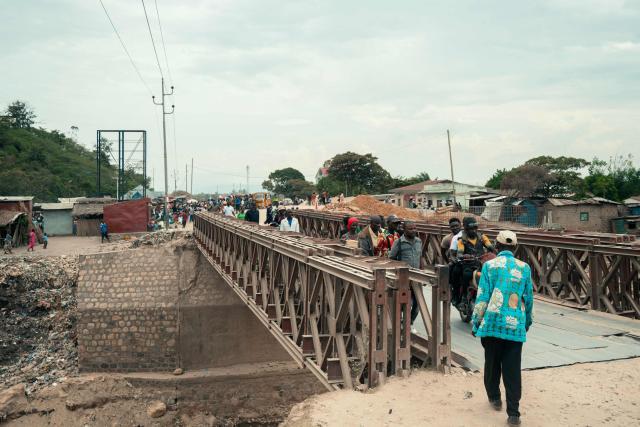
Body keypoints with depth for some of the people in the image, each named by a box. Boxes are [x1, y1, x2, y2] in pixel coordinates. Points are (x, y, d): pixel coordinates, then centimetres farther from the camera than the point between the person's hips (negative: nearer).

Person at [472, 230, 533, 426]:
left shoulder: (489, 265, -1)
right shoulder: (524, 268, 5)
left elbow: (482, 297, -4)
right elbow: (528, 298, 11)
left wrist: (476, 322, 4)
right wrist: (528, 321, 25)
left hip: (492, 323, -1)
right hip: (515, 326, 1)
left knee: (492, 363, 18)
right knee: (513, 369, 3)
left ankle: (494, 397, 33)